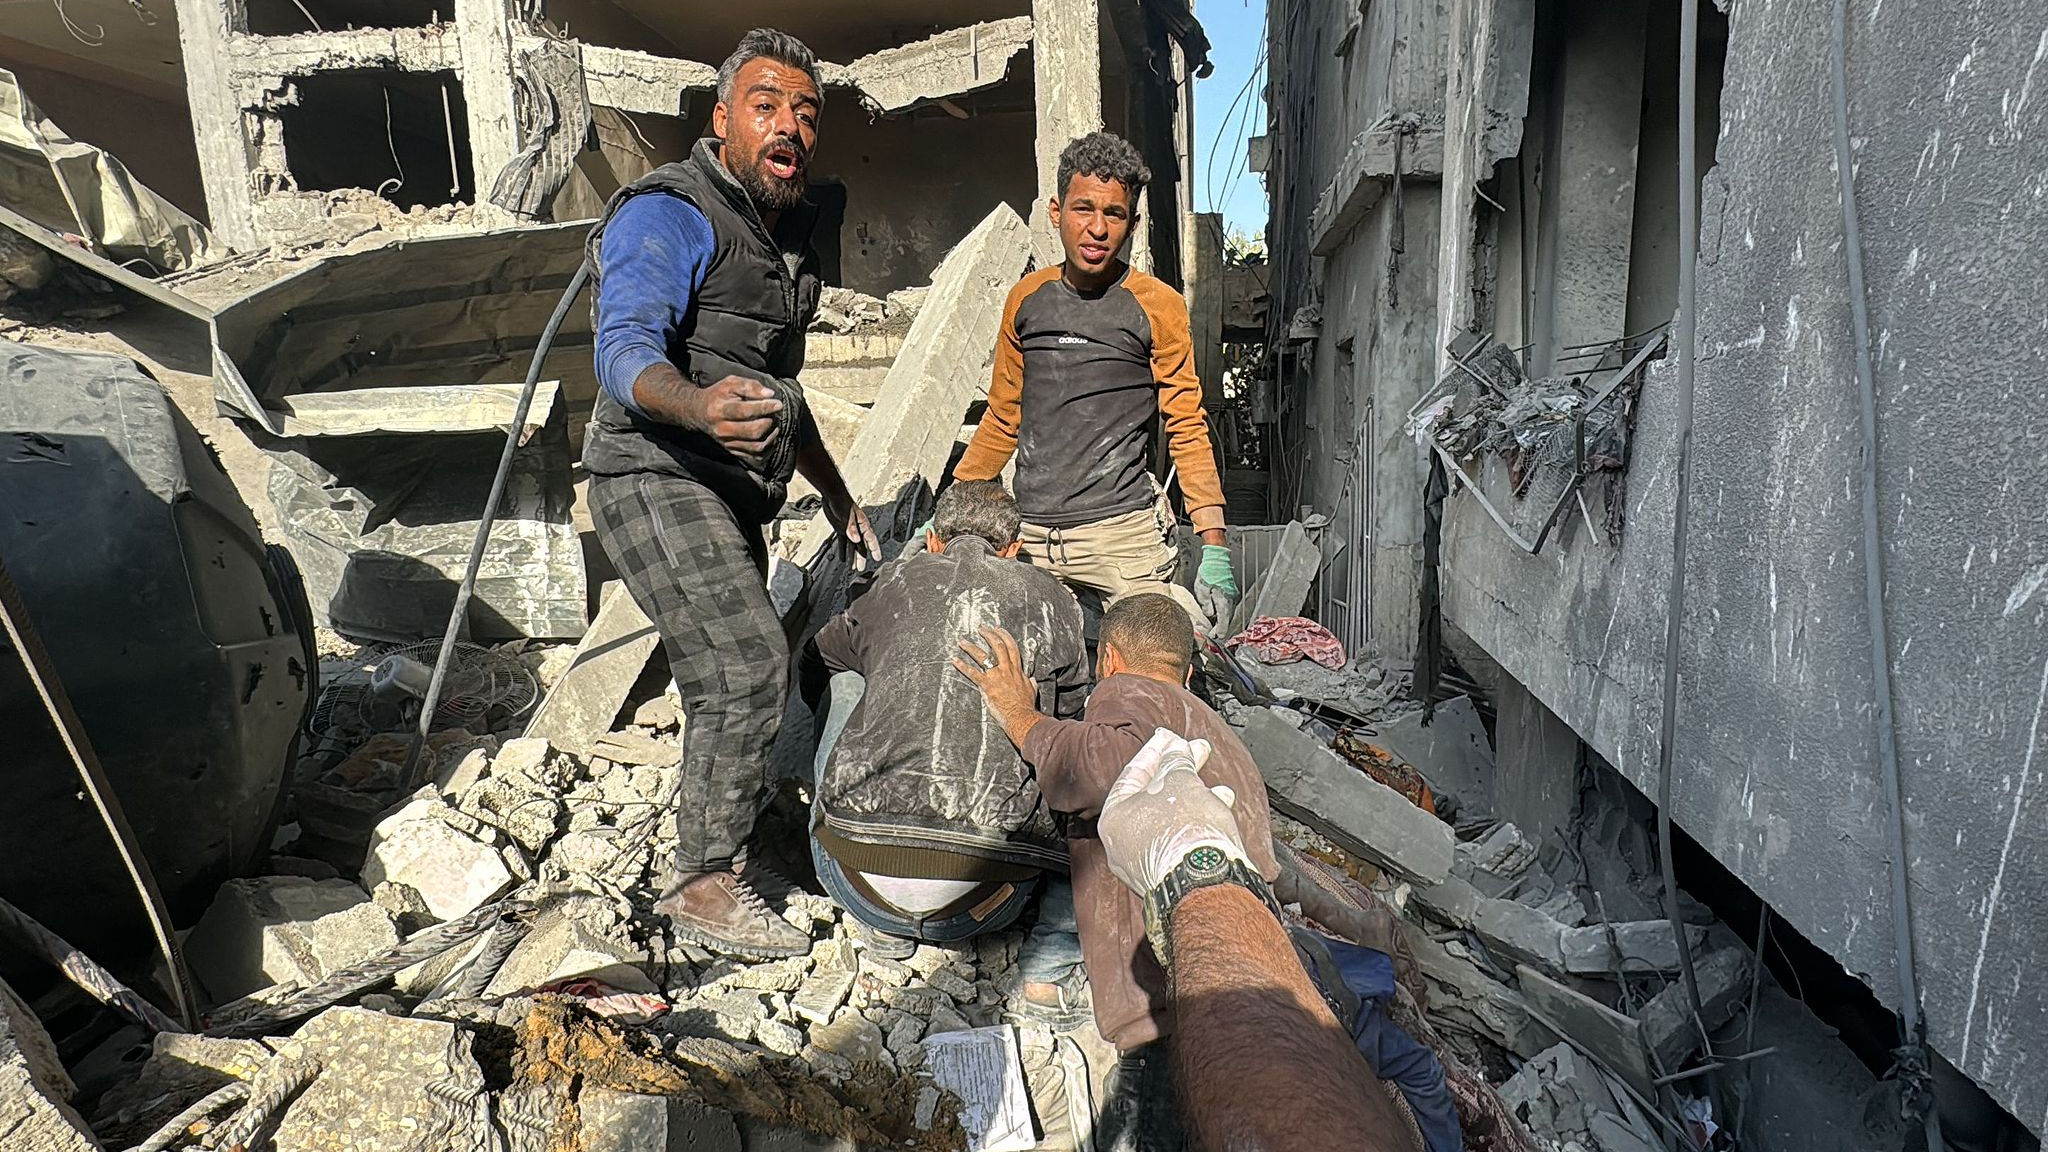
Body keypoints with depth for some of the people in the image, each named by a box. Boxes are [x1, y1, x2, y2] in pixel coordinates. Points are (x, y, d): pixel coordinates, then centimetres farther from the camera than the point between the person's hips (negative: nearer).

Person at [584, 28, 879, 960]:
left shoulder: (787, 232, 18)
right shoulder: (669, 216, -11)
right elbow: (626, 350, -27)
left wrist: (835, 494, 24)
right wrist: (699, 406, -50)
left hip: (730, 495, 9)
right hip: (658, 479, -9)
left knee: (729, 682, 13)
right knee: (748, 667, -17)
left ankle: (712, 835, 31)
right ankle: (705, 888, -3)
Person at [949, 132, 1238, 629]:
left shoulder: (1158, 305, 1)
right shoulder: (1025, 298, 11)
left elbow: (1187, 429, 0)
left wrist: (1214, 547, -8)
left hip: (1124, 531, -3)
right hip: (1030, 533, 3)